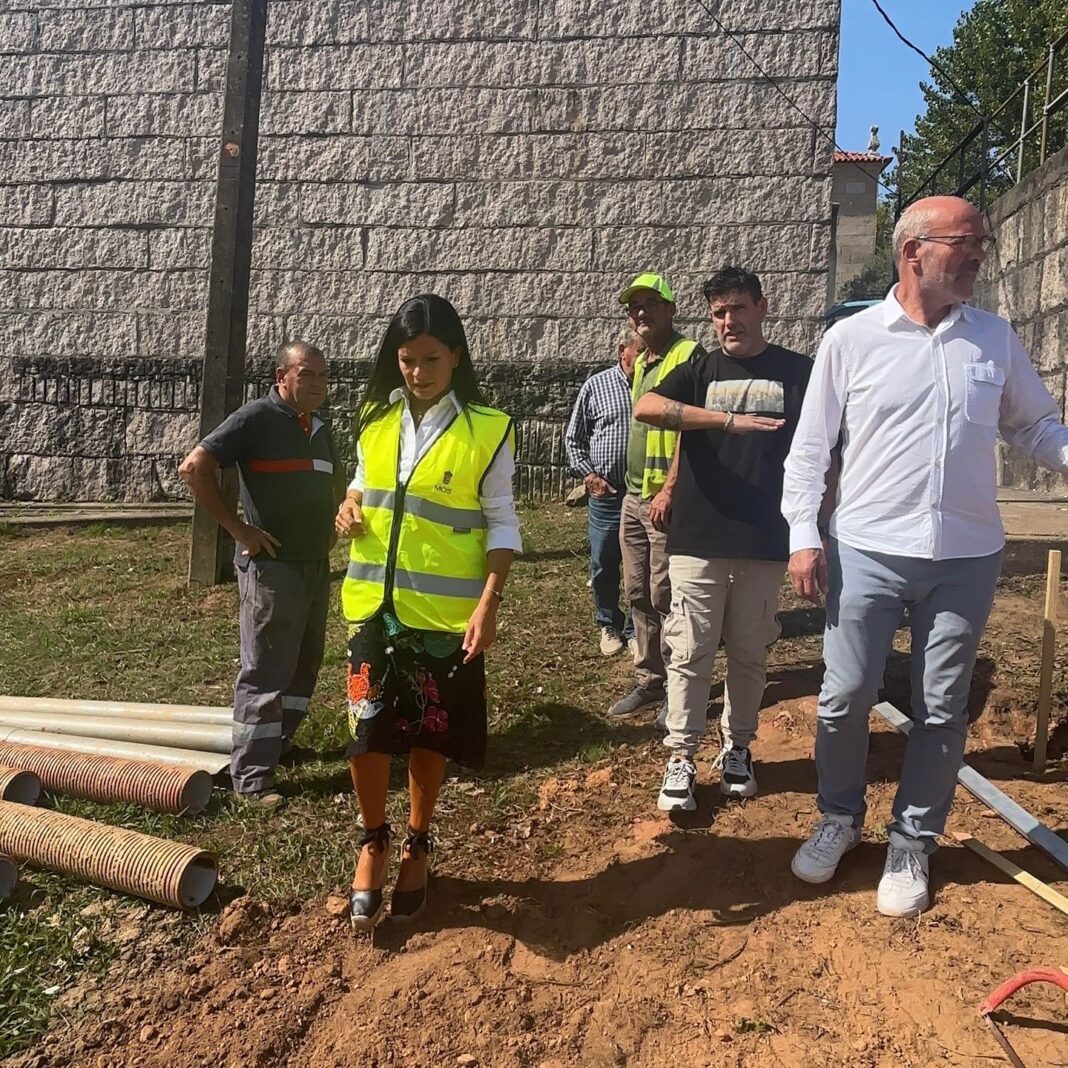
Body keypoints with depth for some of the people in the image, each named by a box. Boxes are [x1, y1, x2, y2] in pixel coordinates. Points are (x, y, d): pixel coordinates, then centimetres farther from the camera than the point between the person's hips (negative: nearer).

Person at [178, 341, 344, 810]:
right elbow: (194, 468, -17)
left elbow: (336, 477, 31)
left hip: (316, 565, 8)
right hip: (272, 566, -8)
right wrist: (238, 528, -17)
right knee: (265, 671, -3)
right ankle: (251, 776, 7)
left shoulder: (320, 429, 12)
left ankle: (277, 744, 35)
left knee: (304, 664, 18)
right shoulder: (257, 418, -11)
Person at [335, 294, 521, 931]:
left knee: (429, 735, 11)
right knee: (367, 730, 5)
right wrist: (351, 503, -6)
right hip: (373, 603, 3)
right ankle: (375, 841, 31)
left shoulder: (487, 430, -9)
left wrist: (489, 605, -15)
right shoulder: (376, 418, 3)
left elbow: (502, 524, -6)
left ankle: (417, 846, 34)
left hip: (445, 613, -3)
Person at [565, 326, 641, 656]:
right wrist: (589, 474, -4)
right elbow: (573, 439, 8)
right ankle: (609, 625, 29)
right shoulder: (596, 386, 2)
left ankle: (635, 629, 24)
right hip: (605, 493, 0)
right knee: (604, 566, 9)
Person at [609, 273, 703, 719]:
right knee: (638, 594, 13)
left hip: (665, 498, -9)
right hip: (634, 495, 9)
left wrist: (670, 488, -21)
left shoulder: (688, 355, -9)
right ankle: (649, 680, 25)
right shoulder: (641, 361, 18)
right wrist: (628, 372, 18)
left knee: (664, 596, -3)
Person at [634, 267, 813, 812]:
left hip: (764, 543, 1)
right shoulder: (699, 370, 6)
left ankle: (737, 747, 28)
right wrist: (731, 420, -23)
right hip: (697, 540, 0)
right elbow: (646, 407, -14)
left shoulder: (797, 372, 6)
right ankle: (681, 757, 13)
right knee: (690, 651, 3)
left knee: (749, 653, 12)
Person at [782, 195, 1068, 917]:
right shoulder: (852, 339, -1)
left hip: (966, 559, 3)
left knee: (942, 710, 10)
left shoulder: (996, 339, 8)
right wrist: (804, 536, -7)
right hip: (866, 553, -2)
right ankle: (840, 818, 29)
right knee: (845, 699, 3)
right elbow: (809, 447, 0)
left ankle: (913, 843, 29)